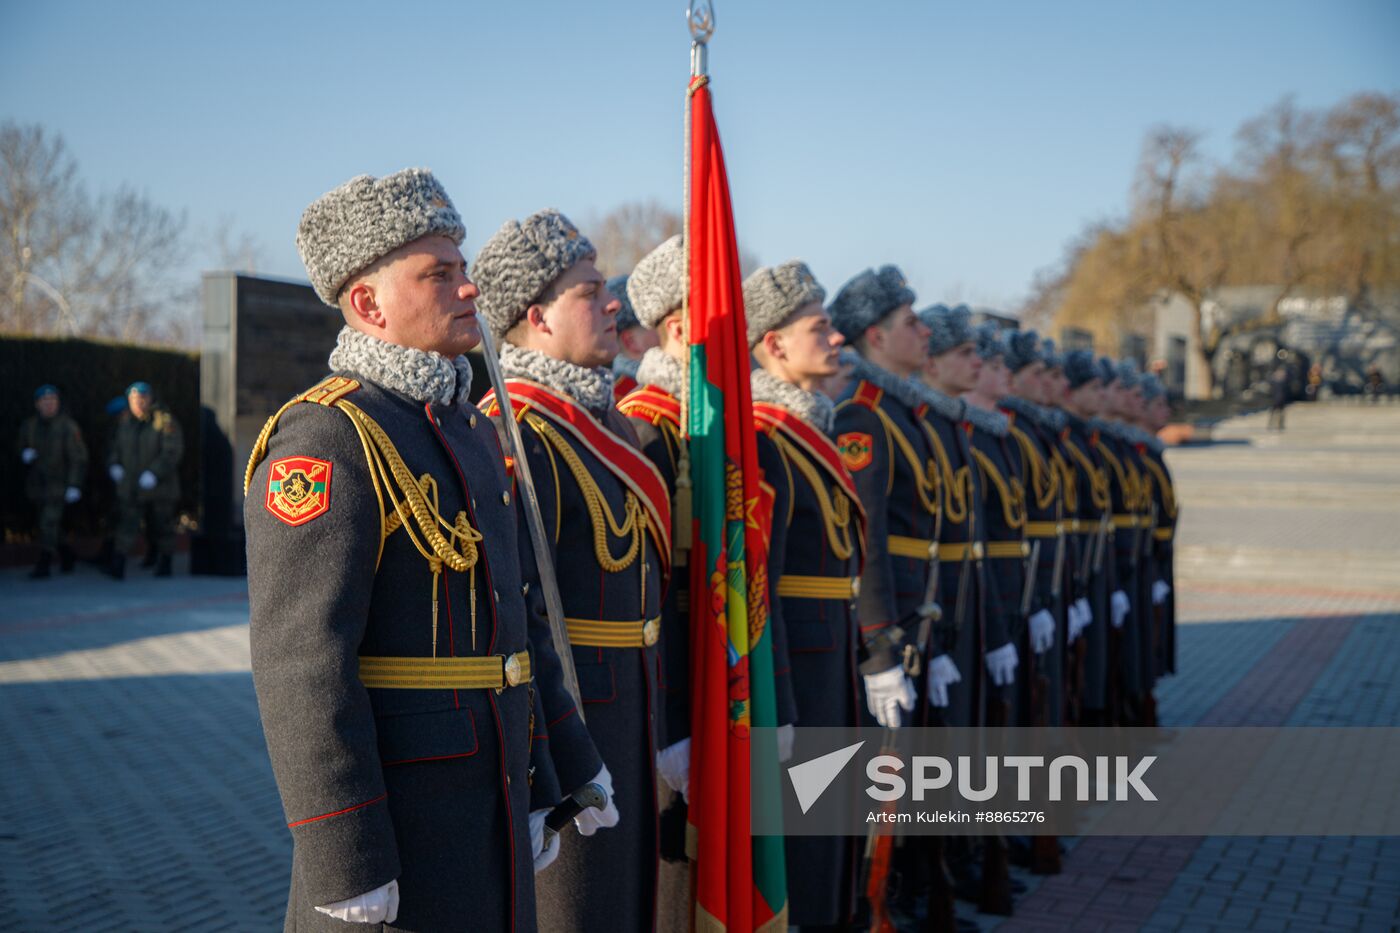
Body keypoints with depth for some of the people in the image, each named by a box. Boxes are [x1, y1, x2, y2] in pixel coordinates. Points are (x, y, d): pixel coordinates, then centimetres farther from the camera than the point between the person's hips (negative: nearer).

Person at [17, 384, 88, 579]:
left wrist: (75, 485, -17)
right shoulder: (28, 426, 4)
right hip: (36, 484, 5)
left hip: (59, 484, -5)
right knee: (54, 525, 13)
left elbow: (78, 457, -11)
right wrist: (25, 455, -9)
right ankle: (66, 560, 28)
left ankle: (43, 564, -13)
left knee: (49, 523, -14)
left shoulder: (67, 426, -11)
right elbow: (22, 452, 16)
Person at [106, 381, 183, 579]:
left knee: (162, 524, 9)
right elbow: (114, 444, 18)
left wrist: (155, 472, -24)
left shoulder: (164, 420, -12)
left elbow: (173, 450, -17)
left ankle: (165, 563, 24)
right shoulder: (124, 419, 4)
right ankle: (118, 564, -5)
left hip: (160, 486, -3)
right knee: (127, 524, -7)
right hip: (130, 485, 3)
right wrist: (113, 465, 0)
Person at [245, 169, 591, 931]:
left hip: (490, 807, 9)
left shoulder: (471, 431, 13)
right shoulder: (324, 440, -16)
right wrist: (346, 867, -22)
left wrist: (533, 790, 17)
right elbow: (299, 662, -21)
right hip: (393, 820, -9)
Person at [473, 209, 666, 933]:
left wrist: (655, 730, 20)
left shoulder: (603, 419, 11)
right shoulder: (518, 435, -19)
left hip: (623, 714, 9)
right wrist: (557, 770, -22)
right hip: (564, 725, -9)